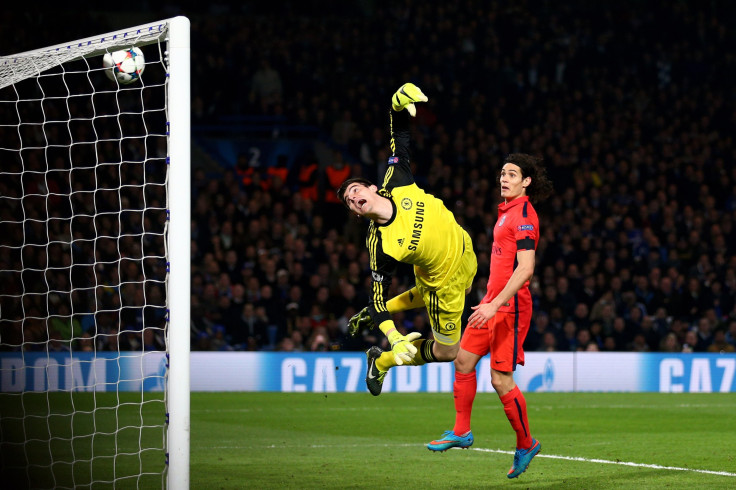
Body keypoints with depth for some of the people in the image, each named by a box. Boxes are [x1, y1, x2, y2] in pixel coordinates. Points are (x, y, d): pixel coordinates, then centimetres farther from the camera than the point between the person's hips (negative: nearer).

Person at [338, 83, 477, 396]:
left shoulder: (397, 183, -23)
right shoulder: (380, 245, -33)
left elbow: (400, 141, -12)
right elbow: (378, 289, -26)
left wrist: (398, 108, -32)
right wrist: (394, 339, -36)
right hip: (444, 282, -5)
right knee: (445, 351, 8)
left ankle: (375, 314, 48)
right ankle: (381, 362, 27)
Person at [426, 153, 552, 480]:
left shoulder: (524, 215, -14)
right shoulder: (506, 211, 15)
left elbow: (525, 269, -22)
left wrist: (495, 304, -26)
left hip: (510, 305, -10)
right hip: (494, 302, 10)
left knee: (501, 379, -7)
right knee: (463, 360, 8)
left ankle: (525, 444, 7)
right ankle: (461, 431, 19)